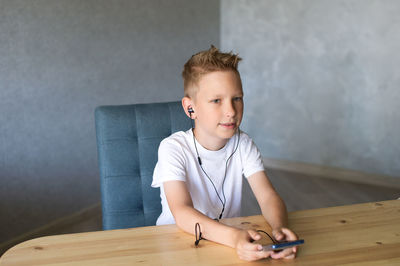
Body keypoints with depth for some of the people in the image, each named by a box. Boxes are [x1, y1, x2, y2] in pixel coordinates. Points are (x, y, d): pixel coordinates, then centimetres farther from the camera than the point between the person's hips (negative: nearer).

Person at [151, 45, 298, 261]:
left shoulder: (243, 144, -1)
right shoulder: (173, 148, -15)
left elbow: (268, 196, -9)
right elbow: (182, 213, -26)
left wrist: (279, 227, -32)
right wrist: (234, 237, -42)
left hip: (231, 235, 3)